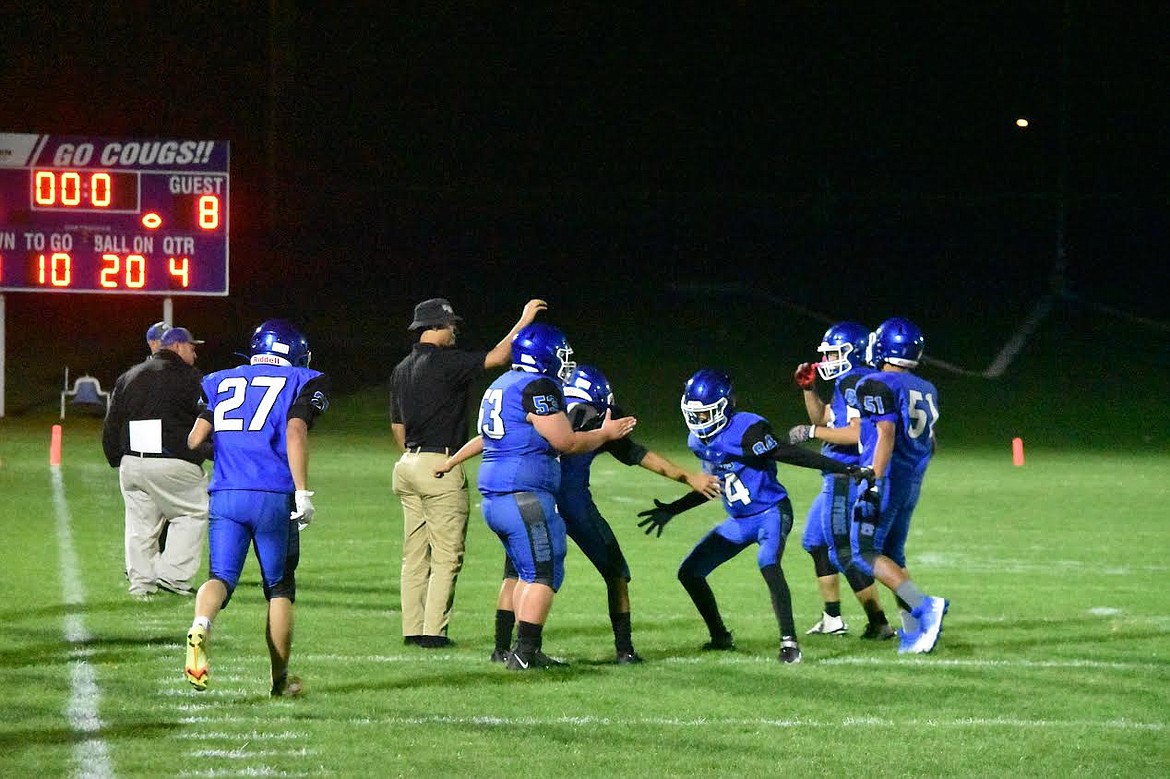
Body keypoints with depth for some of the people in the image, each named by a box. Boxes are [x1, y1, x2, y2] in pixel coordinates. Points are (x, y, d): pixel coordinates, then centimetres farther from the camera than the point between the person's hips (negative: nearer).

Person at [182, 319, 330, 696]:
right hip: (274, 497, -2)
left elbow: (195, 438, 8)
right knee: (280, 587, 11)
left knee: (221, 576, 0)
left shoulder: (222, 383, 17)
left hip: (225, 496, 2)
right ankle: (280, 678, 17)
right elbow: (295, 432, -10)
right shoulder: (301, 383, 5)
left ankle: (200, 627, -34)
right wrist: (303, 492, -14)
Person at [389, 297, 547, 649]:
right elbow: (497, 357, -15)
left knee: (414, 555, 10)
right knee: (446, 557, -4)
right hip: (440, 466, -8)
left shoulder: (401, 370, 13)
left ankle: (412, 629, 10)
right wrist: (524, 321, -6)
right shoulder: (444, 362, -13)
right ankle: (434, 631, -6)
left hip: (408, 465, 8)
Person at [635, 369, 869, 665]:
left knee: (768, 564, -35)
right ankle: (720, 637, 23)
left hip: (771, 512, -9)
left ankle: (789, 642, -32)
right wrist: (671, 510, 19)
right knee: (689, 573, 7)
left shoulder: (746, 430, -22)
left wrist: (846, 470, -25)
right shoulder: (698, 440, 4)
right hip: (739, 521, 9)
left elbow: (790, 455, -22)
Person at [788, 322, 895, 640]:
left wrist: (812, 432, -20)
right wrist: (808, 388, 16)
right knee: (816, 542, 21)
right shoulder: (846, 383, 14)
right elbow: (823, 418, 28)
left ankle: (878, 623, -1)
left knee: (845, 553, -6)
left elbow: (856, 434, -27)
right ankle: (832, 619, 26)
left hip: (846, 479, -11)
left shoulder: (857, 383, -18)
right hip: (838, 479, 11)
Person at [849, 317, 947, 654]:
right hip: (913, 484, 8)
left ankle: (923, 606, -19)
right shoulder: (926, 390, 12)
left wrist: (875, 483, -24)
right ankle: (913, 633, 6)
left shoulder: (878, 385, -11)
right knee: (893, 555, 14)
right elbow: (929, 445, 16)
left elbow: (886, 435, -21)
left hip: (887, 478, -8)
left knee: (865, 553, -4)